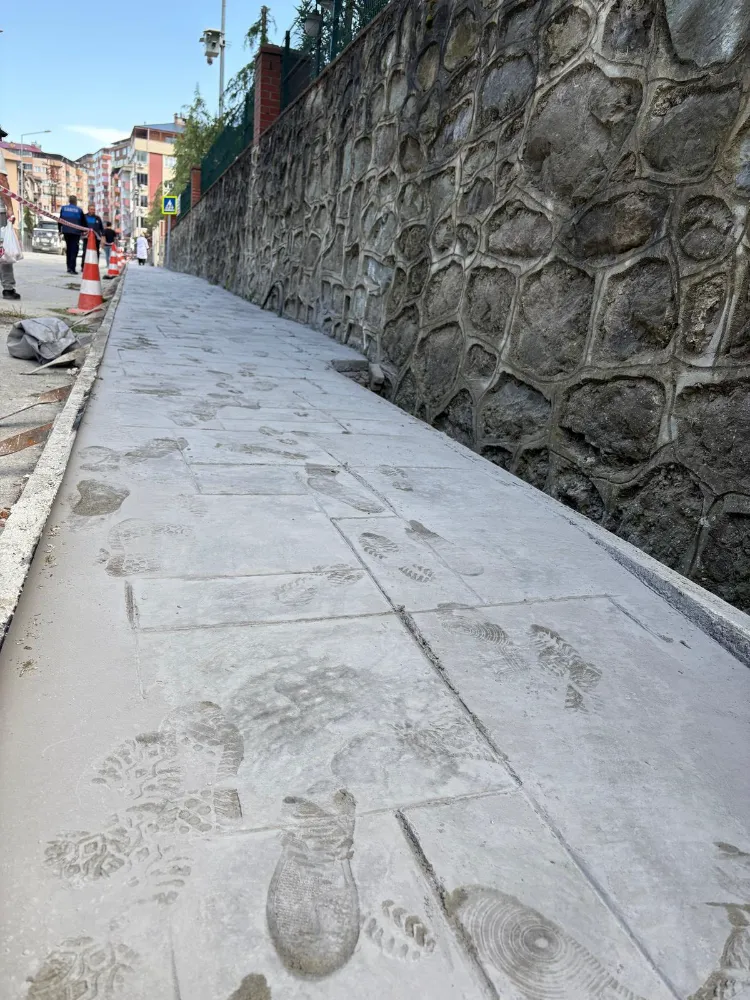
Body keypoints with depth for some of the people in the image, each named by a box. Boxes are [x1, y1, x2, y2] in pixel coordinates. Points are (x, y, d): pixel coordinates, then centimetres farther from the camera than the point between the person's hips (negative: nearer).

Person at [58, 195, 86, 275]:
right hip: (75, 232, -4)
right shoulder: (79, 210, -3)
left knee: (68, 249, 16)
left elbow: (60, 220, 9)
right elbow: (83, 222, 3)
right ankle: (72, 268, -14)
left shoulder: (63, 208, 7)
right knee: (74, 250, -5)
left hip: (66, 231, 4)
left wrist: (60, 230, 16)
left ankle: (69, 267, 17)